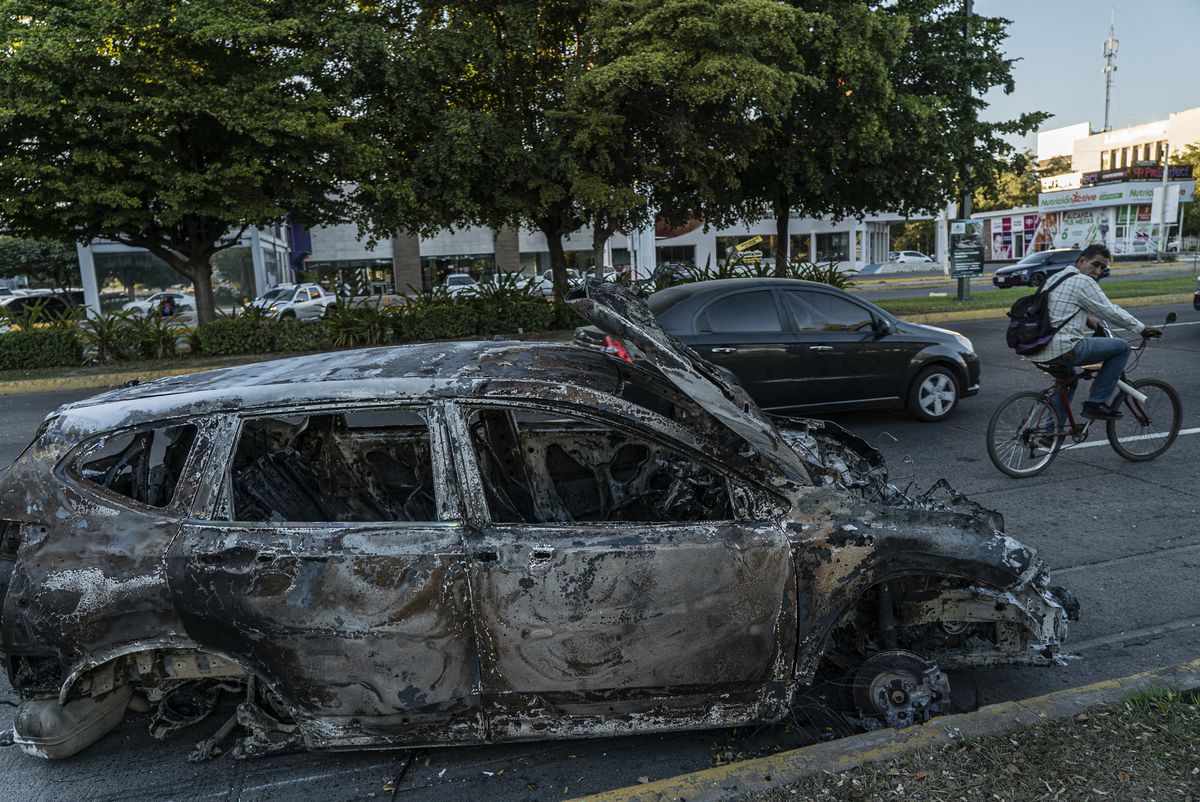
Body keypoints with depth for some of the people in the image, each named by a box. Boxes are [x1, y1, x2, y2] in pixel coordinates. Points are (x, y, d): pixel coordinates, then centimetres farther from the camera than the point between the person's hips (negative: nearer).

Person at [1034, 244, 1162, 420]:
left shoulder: (1056, 278, 20)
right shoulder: (1083, 281, -7)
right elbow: (1110, 311, -6)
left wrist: (1086, 320, 37)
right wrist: (1141, 328, 4)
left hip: (1040, 352, 10)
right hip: (1064, 349, -9)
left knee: (1070, 377, 36)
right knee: (1122, 347, 1)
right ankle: (1097, 403, 2)